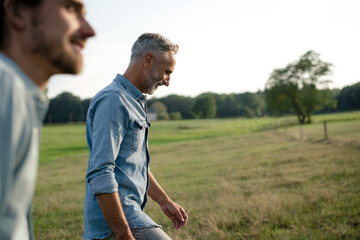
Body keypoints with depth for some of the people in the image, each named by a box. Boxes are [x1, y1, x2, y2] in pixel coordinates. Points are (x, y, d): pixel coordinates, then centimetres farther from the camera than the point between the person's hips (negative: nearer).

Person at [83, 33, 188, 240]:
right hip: (115, 221, -10)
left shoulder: (135, 102, 19)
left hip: (129, 214, 10)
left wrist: (165, 201, 23)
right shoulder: (113, 100, -15)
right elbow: (100, 174, -22)